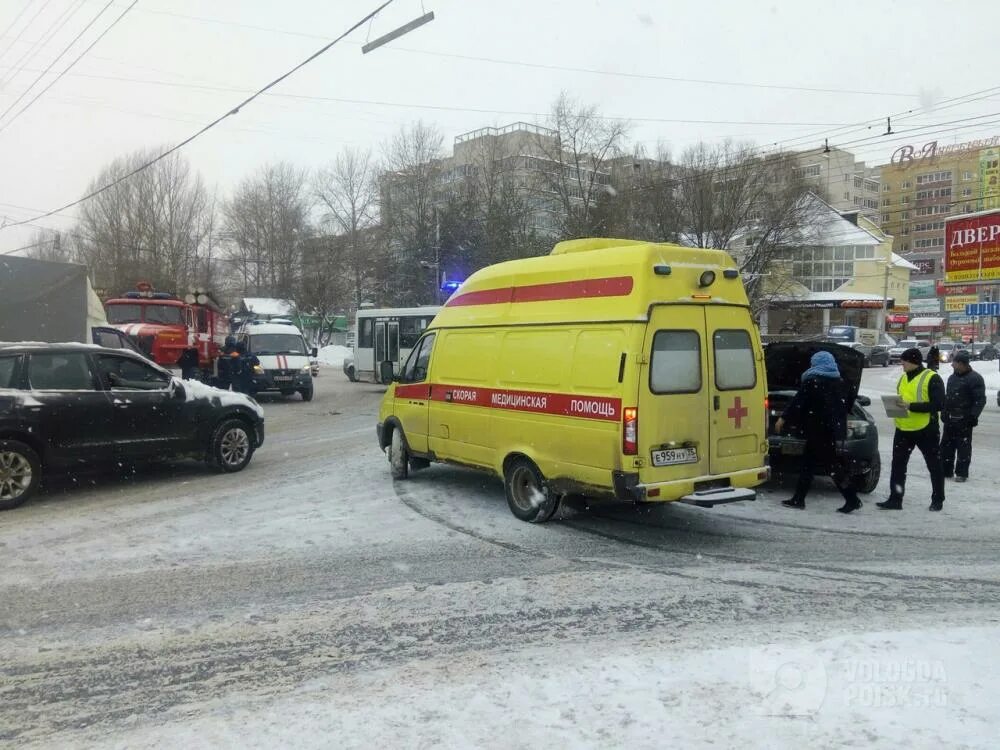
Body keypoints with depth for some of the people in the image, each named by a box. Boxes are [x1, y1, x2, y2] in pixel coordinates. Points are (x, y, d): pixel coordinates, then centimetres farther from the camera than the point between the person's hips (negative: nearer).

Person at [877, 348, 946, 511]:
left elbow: (939, 405, -19)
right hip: (903, 429, 6)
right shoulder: (903, 378, 11)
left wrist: (911, 406, -26)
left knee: (934, 466, 10)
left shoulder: (932, 378, -12)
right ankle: (895, 499, 8)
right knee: (898, 465, 3)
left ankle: (937, 500, 23)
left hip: (926, 430, -6)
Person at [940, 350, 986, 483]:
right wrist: (945, 413, 19)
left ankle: (962, 473, 6)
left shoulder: (975, 378, -11)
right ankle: (946, 471, 18)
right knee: (946, 445, 10)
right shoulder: (952, 377, 14)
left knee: (963, 447, -1)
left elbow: (980, 400, -14)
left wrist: (973, 416, -19)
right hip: (950, 419, 8)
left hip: (963, 420, -8)